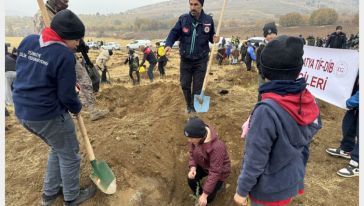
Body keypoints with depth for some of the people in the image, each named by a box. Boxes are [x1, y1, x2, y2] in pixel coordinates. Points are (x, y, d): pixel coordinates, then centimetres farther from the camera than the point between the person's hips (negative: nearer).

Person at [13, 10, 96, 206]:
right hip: (48, 115, -8)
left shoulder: (27, 41, 4)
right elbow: (66, 95, -17)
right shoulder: (64, 55, -20)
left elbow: (27, 74, 15)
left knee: (57, 149, 27)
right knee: (69, 155, 14)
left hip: (23, 111, 8)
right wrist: (77, 108, 4)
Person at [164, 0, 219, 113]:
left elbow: (211, 36, 8)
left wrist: (214, 39, -15)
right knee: (185, 84, 12)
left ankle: (195, 108, 22)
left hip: (201, 60, -1)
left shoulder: (208, 20, -5)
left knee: (197, 87, 4)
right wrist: (168, 44, -24)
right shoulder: (183, 19, -6)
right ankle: (189, 106, 36)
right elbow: (174, 33, -5)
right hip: (185, 60, 1)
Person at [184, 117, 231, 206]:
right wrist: (192, 167, -24)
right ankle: (198, 195, 15)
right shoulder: (195, 138, -22)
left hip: (219, 171, -5)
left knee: (208, 198, -8)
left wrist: (205, 194, -31)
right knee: (191, 179, -17)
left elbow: (215, 172, -36)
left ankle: (219, 183, 23)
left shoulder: (217, 147, -42)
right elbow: (192, 152, -4)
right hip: (203, 165, 5)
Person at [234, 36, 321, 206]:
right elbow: (304, 143, 2)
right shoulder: (308, 101, -10)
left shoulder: (267, 110, -32)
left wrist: (242, 190, -10)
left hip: (269, 190, -6)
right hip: (292, 181, 6)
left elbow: (255, 159, -24)